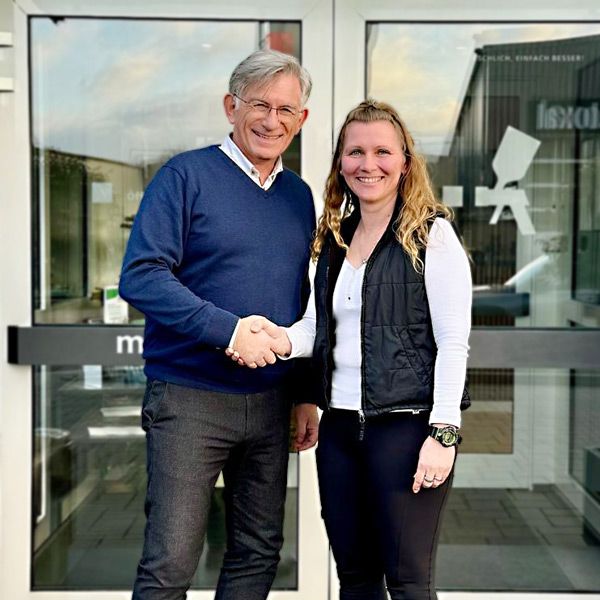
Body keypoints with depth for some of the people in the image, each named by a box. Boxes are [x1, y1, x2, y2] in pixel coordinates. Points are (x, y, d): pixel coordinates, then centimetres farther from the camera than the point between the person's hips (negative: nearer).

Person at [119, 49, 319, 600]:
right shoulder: (187, 175, -6)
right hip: (190, 399, -5)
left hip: (270, 403, 6)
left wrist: (305, 395, 15)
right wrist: (229, 330, -22)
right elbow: (140, 275, -15)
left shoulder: (299, 195, 12)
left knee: (259, 553, 14)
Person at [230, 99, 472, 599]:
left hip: (405, 424, -6)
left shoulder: (431, 234, -5)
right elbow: (319, 325, 15)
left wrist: (443, 433, -15)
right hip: (340, 426, 6)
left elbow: (453, 343, -9)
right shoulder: (334, 239, 14)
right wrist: (284, 339, -8)